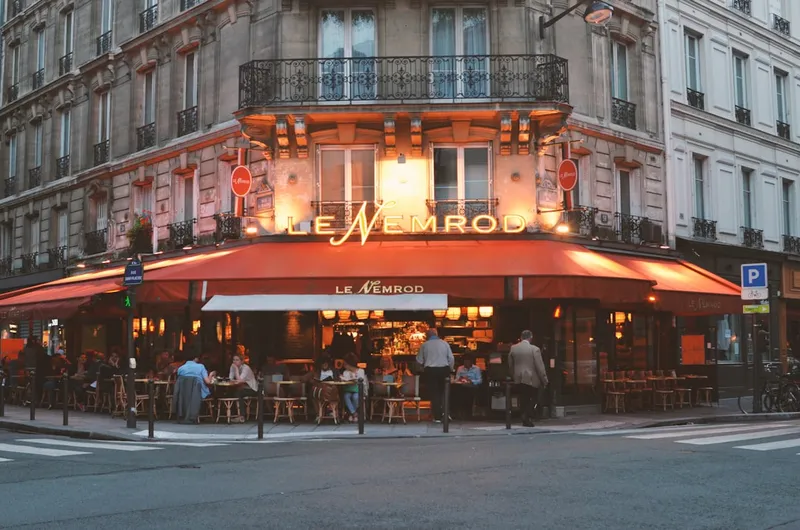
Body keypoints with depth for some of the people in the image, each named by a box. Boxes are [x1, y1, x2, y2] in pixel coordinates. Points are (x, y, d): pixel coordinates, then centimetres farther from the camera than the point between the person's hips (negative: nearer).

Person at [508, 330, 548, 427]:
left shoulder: (513, 348, 4)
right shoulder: (534, 349, -10)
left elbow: (510, 365, 10)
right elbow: (540, 366, -10)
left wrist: (513, 377, 20)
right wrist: (544, 380, -3)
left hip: (518, 379, 4)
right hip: (532, 379, -4)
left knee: (524, 400, 12)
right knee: (533, 399, 7)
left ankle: (525, 419, 11)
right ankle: (527, 417, -7)